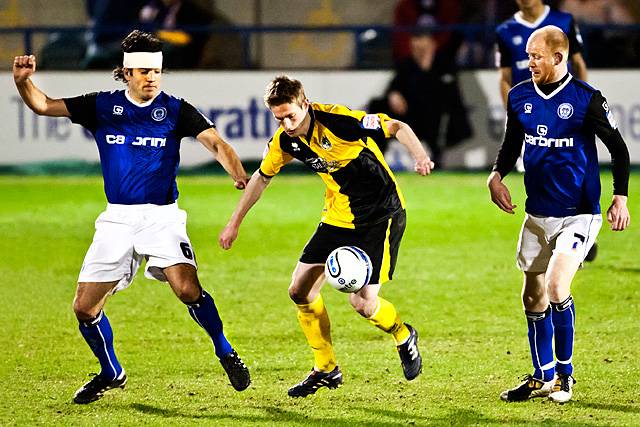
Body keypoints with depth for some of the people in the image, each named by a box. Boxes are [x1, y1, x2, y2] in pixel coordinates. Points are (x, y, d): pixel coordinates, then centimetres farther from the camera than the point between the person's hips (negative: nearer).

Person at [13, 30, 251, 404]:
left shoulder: (175, 110, -2)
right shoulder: (102, 106, 4)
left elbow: (215, 142, -12)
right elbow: (43, 105, 4)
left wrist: (240, 176, -31)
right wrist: (24, 81, -17)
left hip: (162, 216, -3)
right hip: (117, 218, 3)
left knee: (188, 288, -26)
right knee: (85, 307, 0)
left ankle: (226, 354, -3)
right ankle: (111, 374, 24)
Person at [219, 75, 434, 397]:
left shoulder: (339, 120, -24)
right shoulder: (285, 141, -6)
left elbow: (396, 127, -17)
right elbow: (262, 177, 13)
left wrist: (419, 156, -36)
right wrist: (234, 223, 15)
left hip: (382, 215, -6)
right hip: (338, 217, 6)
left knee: (361, 301, -15)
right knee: (300, 291, -1)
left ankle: (404, 337, 19)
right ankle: (326, 369, 17)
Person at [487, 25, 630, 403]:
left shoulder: (586, 99, -11)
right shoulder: (520, 97, 3)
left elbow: (618, 148, -2)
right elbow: (512, 145, 18)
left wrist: (621, 198, -10)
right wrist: (497, 174, -2)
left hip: (579, 213, -6)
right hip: (537, 213, 6)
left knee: (556, 288, -20)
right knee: (533, 297, 10)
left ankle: (565, 373, -2)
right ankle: (543, 377, 25)